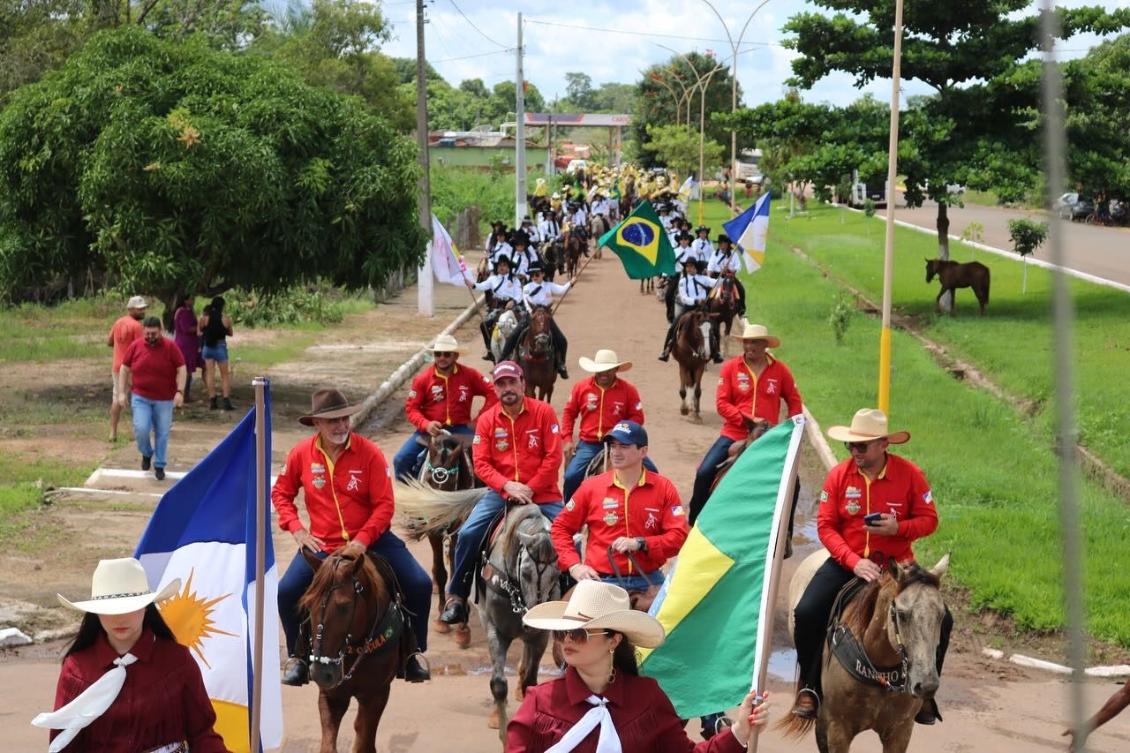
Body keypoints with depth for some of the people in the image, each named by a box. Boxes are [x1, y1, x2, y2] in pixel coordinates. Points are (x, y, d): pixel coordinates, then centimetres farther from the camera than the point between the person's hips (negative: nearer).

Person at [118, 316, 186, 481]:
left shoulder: (170, 347, -6)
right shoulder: (135, 346, -1)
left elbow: (182, 370, -3)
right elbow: (124, 370, 8)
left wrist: (180, 391, -14)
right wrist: (122, 392, 2)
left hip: (164, 400, -1)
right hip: (140, 398, 1)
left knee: (162, 433, 5)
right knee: (141, 429, -14)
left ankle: (159, 466, 19)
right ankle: (146, 454, 16)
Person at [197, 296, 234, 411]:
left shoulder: (205, 318, -7)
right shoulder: (226, 318, -9)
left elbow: (199, 331, 5)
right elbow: (230, 333, 3)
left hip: (208, 347, 1)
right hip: (221, 347, -1)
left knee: (210, 373, 8)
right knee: (225, 374, 8)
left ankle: (212, 400, 6)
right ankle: (226, 400, 1)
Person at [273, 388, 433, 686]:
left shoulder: (369, 453, -10)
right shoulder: (302, 453, -4)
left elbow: (385, 505, -10)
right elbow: (281, 493, 10)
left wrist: (362, 540, -20)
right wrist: (296, 529, -4)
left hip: (371, 539, -1)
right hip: (321, 544, 1)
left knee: (419, 585, -15)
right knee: (287, 591, -18)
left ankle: (413, 652, 8)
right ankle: (298, 657, 6)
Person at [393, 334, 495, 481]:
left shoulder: (469, 375, -2)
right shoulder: (423, 378, -2)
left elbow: (492, 393, 0)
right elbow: (411, 408, -2)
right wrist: (426, 424, -20)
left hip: (460, 428, -1)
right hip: (431, 429, 1)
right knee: (401, 460, -16)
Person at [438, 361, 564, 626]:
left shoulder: (543, 412, -5)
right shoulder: (486, 420, 0)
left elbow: (553, 457, -8)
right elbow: (481, 463, -5)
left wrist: (530, 489, -14)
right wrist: (508, 486, -20)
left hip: (541, 492, -1)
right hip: (501, 492, 1)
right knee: (468, 534, -14)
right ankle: (456, 598, 0)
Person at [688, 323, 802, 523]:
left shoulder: (780, 370, 2)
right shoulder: (730, 367, -1)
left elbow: (795, 403, 9)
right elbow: (721, 403, -6)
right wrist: (747, 419, -19)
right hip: (734, 434, -1)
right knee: (704, 473, -14)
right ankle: (694, 523, 3)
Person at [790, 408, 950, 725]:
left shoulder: (910, 474, -8)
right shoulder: (838, 475, -7)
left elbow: (929, 519, -2)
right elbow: (825, 526, -8)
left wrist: (899, 527, -24)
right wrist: (854, 561, -22)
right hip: (848, 563, 0)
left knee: (940, 621, -16)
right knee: (807, 613, -21)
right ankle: (809, 686, 4)